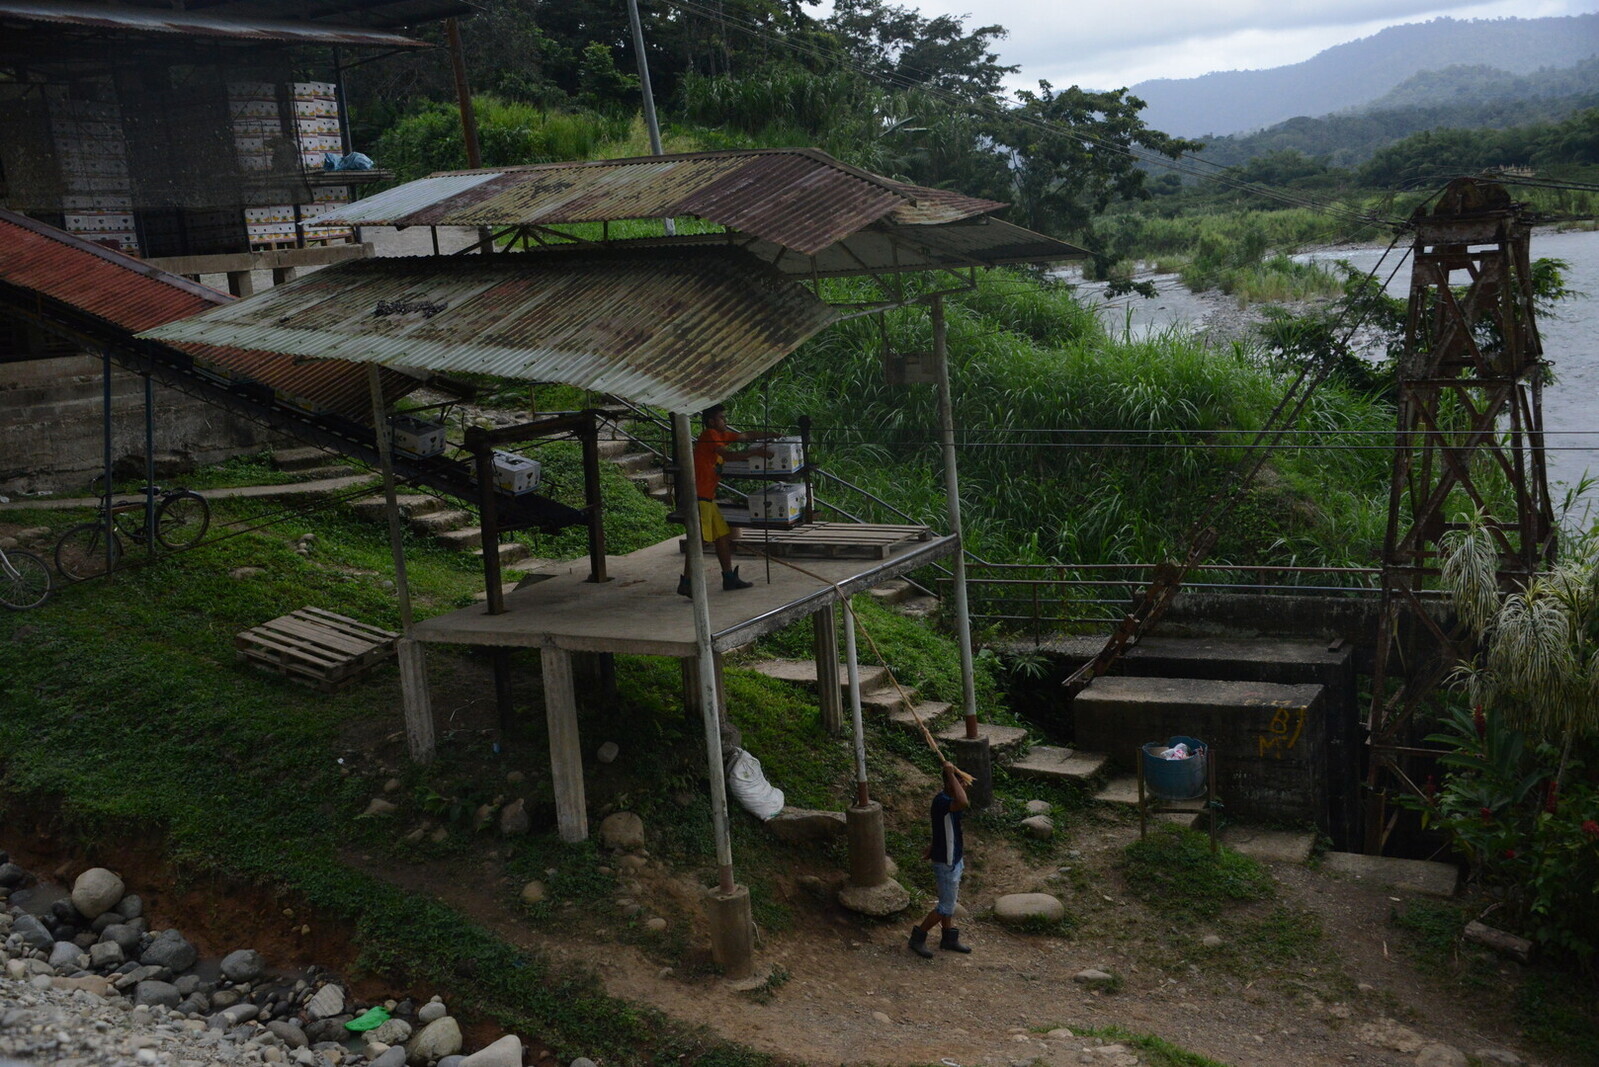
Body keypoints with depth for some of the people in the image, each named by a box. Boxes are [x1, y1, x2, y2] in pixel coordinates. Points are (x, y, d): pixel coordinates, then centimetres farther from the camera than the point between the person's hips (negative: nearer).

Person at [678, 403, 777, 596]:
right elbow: (728, 455, -23)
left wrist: (774, 435, 17)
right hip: (698, 495, -10)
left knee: (723, 535, 13)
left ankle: (729, 577, 21)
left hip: (708, 497, 10)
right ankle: (686, 582, -15)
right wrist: (756, 452, -20)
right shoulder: (709, 435, -12)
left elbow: (747, 435, 23)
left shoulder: (722, 435, 16)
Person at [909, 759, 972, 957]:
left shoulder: (947, 799, 2)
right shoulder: (941, 801, -30)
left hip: (954, 859, 10)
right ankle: (918, 937, 15)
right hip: (946, 864, -10)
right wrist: (951, 774, -44)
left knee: (949, 903, 21)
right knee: (946, 907, 1)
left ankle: (949, 939, 35)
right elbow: (963, 803, -52)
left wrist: (933, 847, 31)